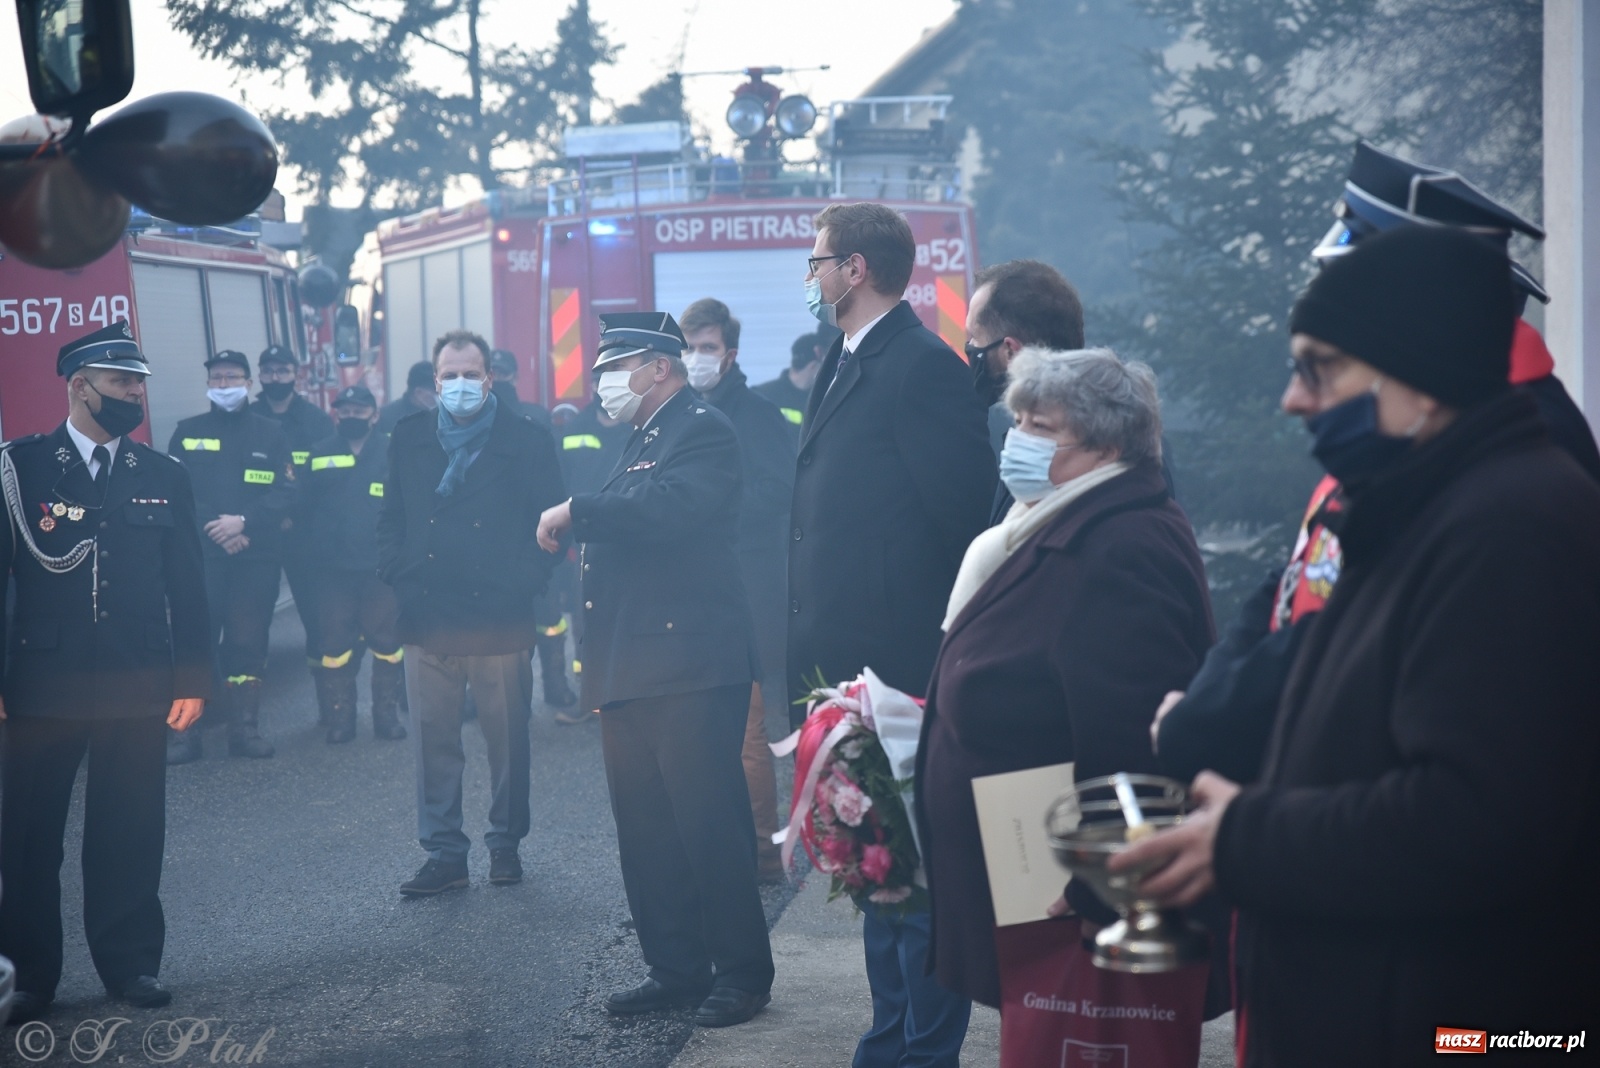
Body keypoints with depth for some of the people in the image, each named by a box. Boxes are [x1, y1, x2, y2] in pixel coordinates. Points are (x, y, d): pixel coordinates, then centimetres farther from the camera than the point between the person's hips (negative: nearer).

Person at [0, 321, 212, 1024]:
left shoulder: (163, 478, 9)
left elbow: (188, 589, 10)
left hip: (139, 691, 2)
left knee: (130, 834, 7)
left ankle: (130, 964, 20)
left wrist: (193, 681, 5)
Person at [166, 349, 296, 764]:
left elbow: (285, 494, 1)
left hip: (257, 558, 1)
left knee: (248, 643, 2)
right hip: (199, 555, 0)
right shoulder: (187, 433, 11)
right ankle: (182, 731, -5)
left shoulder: (270, 434, 10)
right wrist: (216, 528, -12)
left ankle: (245, 727, 10)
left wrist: (243, 522, -14)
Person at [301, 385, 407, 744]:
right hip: (334, 567, 2)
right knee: (336, 642, 5)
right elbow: (305, 509, 5)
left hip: (382, 566, -2)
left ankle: (387, 715, 16)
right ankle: (339, 719, 15)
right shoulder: (320, 455, 6)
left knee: (386, 639, 5)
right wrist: (316, 545, -4)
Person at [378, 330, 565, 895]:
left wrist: (523, 584, -9)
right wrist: (400, 579, 1)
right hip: (427, 621, 2)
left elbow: (549, 523, 0)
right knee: (434, 741, 3)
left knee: (507, 739, 6)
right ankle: (443, 854, 10)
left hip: (500, 620, -2)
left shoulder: (527, 440, 1)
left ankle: (506, 845, 20)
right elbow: (389, 519, 14)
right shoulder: (408, 439, 10)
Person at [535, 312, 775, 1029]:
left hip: (691, 666, -9)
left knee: (710, 822, -5)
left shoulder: (704, 431, -8)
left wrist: (576, 511, -19)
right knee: (645, 828, 11)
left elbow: (671, 506, -27)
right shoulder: (641, 440, 21)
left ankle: (742, 973, 5)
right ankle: (676, 968, 20)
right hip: (631, 671, 10)